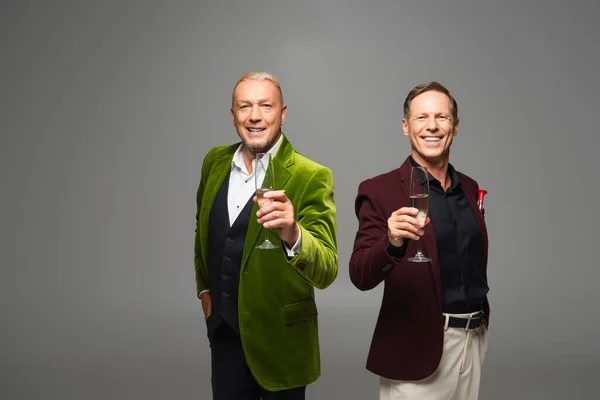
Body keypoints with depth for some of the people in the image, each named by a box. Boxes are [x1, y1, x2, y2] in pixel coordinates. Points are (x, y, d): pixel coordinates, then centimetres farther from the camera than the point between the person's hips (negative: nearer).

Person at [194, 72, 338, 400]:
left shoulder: (311, 178, -18)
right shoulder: (215, 161, 0)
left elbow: (326, 272, -27)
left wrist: (292, 235, -45)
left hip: (279, 339, -4)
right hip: (223, 332, 5)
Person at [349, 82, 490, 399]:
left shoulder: (470, 189, 8)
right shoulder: (379, 191, -10)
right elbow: (360, 277, -17)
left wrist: (482, 319, 10)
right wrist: (392, 242, -34)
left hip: (474, 340, 6)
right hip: (417, 350, -5)